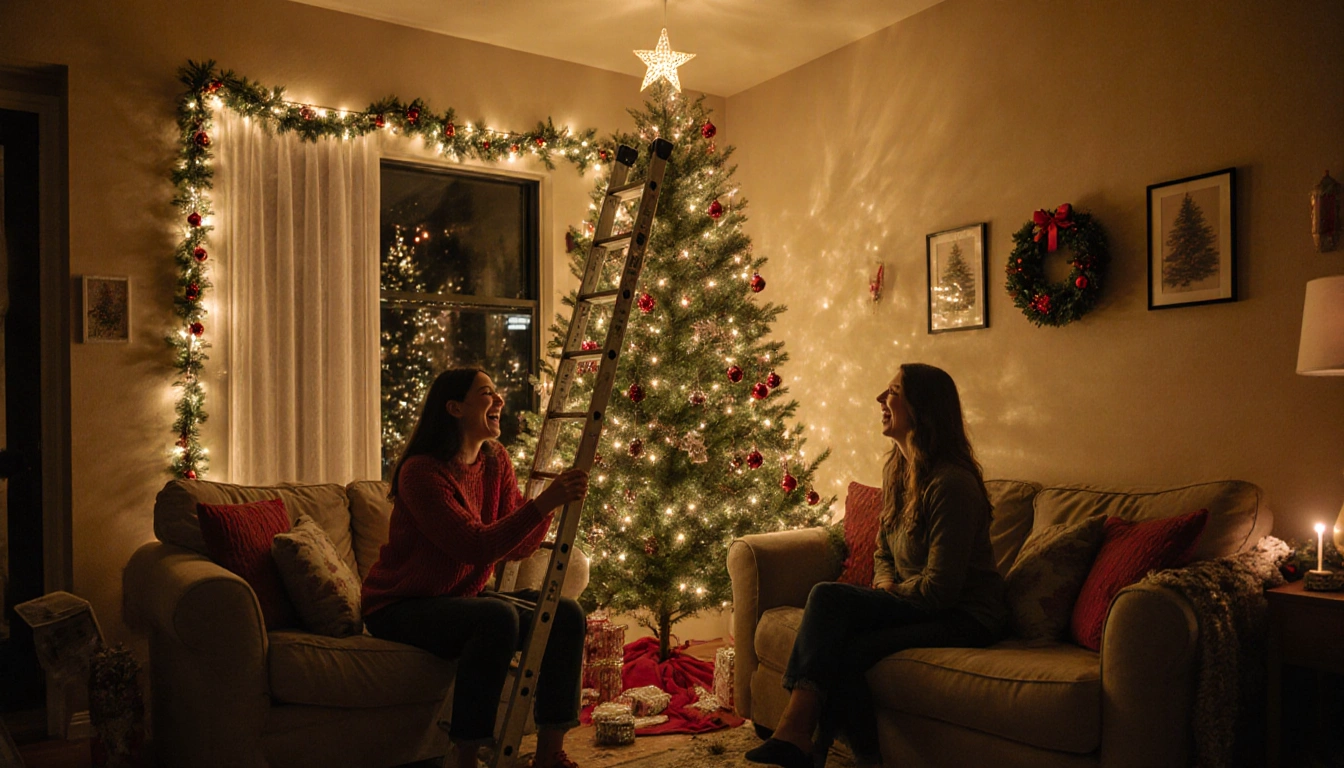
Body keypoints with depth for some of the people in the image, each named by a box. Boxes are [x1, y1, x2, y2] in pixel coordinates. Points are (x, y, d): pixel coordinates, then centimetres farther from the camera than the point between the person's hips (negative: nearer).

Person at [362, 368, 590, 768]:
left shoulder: (495, 460, 2)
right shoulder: (421, 471, -20)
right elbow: (476, 547, -30)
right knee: (498, 617, -34)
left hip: (463, 598, 8)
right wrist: (541, 503, -36)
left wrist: (553, 499, -17)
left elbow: (518, 548, -2)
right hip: (400, 608, -7)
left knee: (566, 613, -10)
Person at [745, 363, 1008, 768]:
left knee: (847, 651, -29)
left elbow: (939, 589, -20)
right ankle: (795, 733, -26)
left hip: (963, 616, -8)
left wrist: (892, 591, -4)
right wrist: (885, 584, -3)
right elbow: (883, 552, 18)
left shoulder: (951, 482, -21)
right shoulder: (896, 468, 8)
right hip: (913, 602, 8)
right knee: (827, 596, -20)